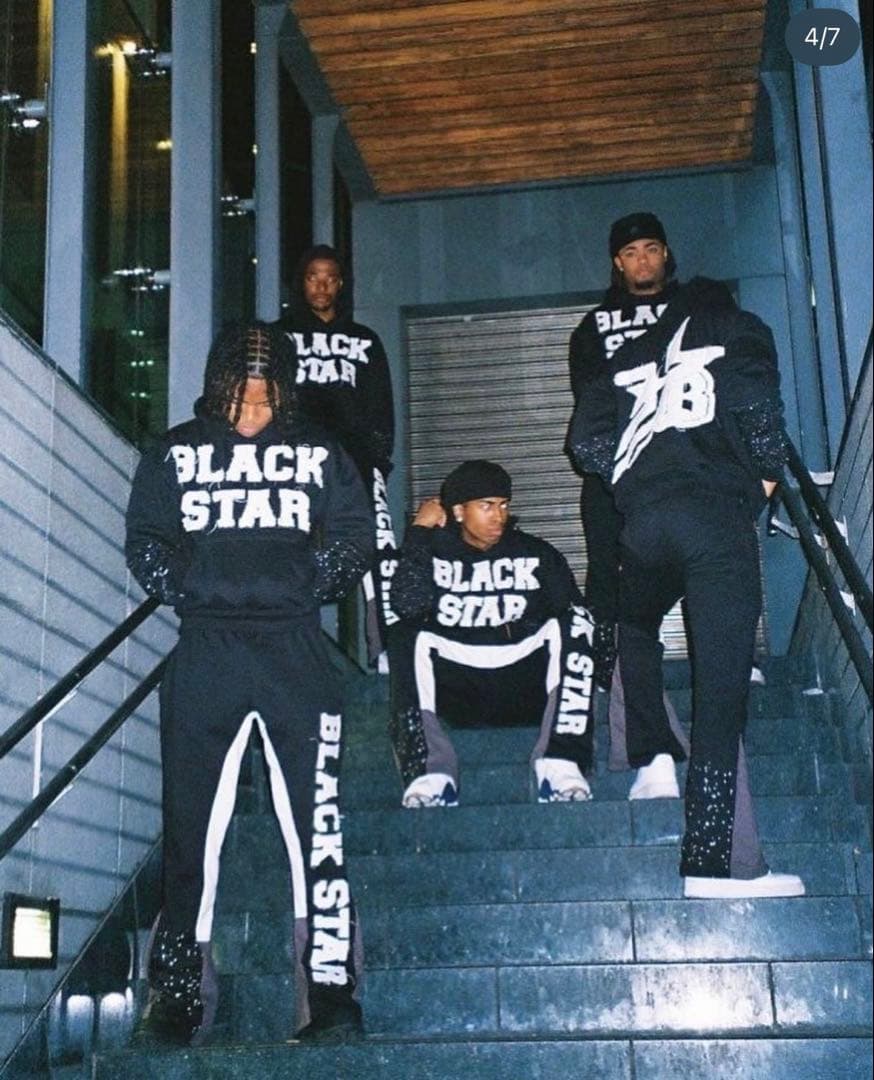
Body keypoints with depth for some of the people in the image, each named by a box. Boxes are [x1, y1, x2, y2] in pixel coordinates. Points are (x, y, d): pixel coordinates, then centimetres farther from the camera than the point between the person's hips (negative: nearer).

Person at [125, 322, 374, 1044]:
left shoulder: (317, 454, 10)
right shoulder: (176, 453, 12)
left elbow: (355, 538, 9)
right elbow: (144, 541, 11)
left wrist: (305, 586, -2)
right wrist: (187, 590, -2)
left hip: (294, 648, -1)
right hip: (205, 653, 1)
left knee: (316, 821, -5)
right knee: (192, 826, 4)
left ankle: (331, 988, 1)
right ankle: (180, 998, 13)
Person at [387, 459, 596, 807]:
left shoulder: (537, 554, 14)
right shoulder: (433, 552, 10)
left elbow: (577, 616, 2)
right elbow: (407, 604, -11)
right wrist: (419, 531, -5)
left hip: (526, 691, 1)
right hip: (456, 696, -1)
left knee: (567, 628, -22)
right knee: (408, 638, -24)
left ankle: (561, 764, -31)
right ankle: (430, 772, -33)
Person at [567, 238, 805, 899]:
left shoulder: (632, 355, 27)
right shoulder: (740, 332, 17)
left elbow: (586, 436, 14)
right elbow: (757, 405, -3)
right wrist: (769, 471, 11)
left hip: (644, 519, 4)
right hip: (718, 516, -3)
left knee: (636, 630, 33)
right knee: (721, 681, -7)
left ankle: (653, 757, 18)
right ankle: (715, 859, -11)